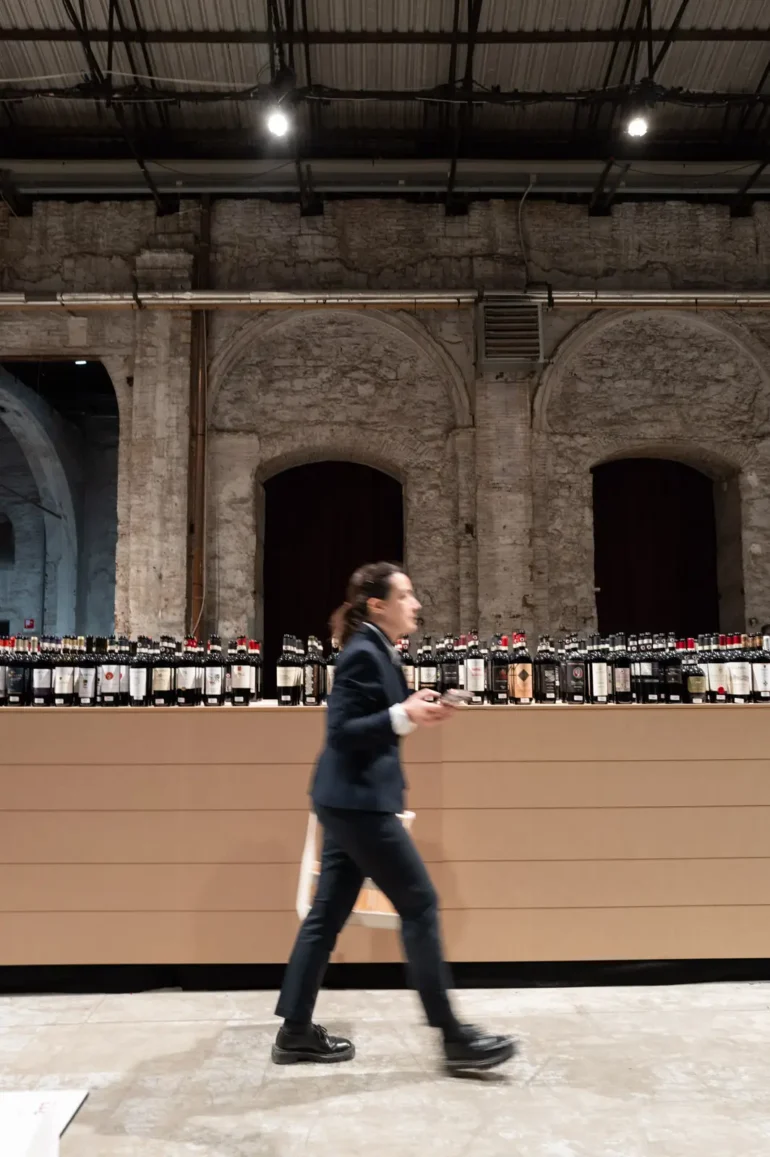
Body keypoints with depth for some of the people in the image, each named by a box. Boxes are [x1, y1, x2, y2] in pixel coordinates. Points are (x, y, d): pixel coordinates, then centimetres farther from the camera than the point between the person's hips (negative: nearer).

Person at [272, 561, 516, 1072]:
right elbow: (340, 731, -21)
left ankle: (295, 1031, 24)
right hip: (357, 801, -10)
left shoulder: (378, 652, 13)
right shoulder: (363, 655, -17)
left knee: (328, 913, 14)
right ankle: (453, 1036, 10)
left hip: (352, 800, 10)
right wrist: (403, 716, -26)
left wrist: (417, 711, 7)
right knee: (420, 905, -2)